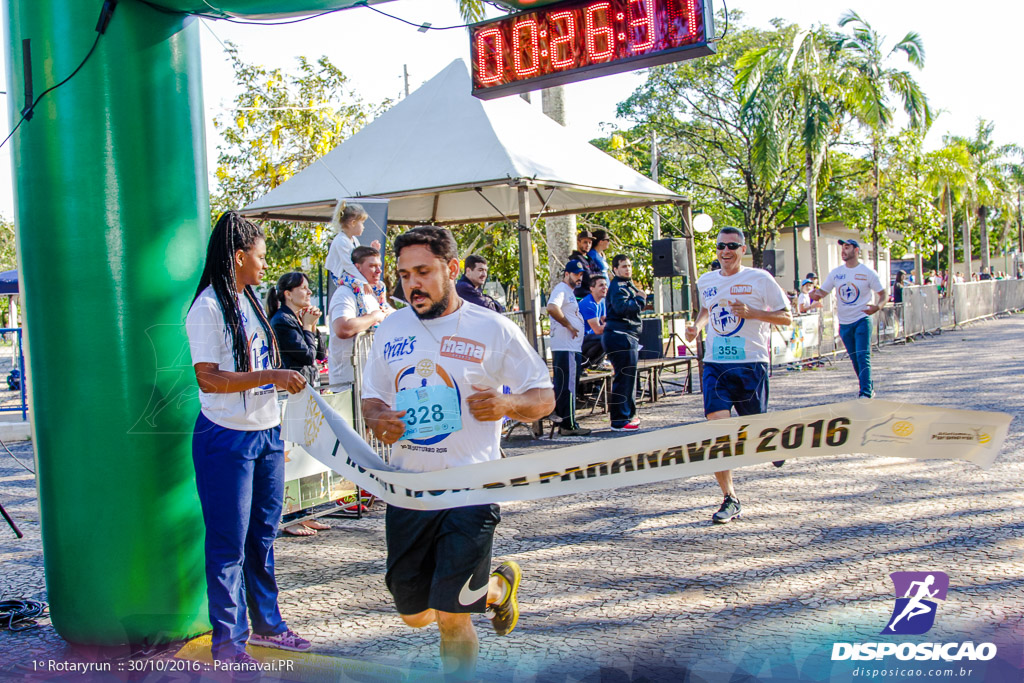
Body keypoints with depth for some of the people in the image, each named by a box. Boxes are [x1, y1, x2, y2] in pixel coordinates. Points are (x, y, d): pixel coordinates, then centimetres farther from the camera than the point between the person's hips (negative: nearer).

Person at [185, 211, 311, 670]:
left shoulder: (250, 301, 14)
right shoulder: (209, 308, -13)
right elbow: (208, 378, -20)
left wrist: (286, 381, 12)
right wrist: (272, 376, -23)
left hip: (266, 434, 8)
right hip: (227, 439, -8)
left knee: (263, 534, 14)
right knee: (229, 543, 0)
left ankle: (266, 624, 26)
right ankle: (228, 640, 12)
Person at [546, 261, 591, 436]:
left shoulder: (570, 292, 23)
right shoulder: (561, 289, -9)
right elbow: (552, 308, -28)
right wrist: (569, 325, -19)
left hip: (574, 348, 10)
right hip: (565, 348, -10)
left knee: (570, 387, 13)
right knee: (567, 387, -8)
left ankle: (565, 422, 20)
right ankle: (568, 425, -6)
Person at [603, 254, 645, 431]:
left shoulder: (628, 285, 23)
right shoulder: (618, 286, -10)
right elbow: (622, 307, -25)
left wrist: (640, 298, 6)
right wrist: (640, 299, -13)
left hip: (628, 336, 11)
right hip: (619, 335, -11)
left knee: (628, 377, 18)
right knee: (624, 378, -11)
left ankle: (628, 414, 28)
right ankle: (620, 420, -9)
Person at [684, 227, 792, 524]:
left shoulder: (760, 279, -3)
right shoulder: (706, 282, 10)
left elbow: (786, 317, -1)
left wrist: (750, 312, -15)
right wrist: (696, 326, 11)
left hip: (751, 364, -3)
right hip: (715, 365, 3)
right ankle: (730, 499, -3)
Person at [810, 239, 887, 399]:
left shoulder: (868, 272, -3)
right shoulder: (836, 273, 7)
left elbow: (883, 294, -1)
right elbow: (822, 292, 6)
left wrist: (877, 306, -22)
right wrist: (815, 294, -19)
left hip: (862, 321, -4)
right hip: (844, 323, 4)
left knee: (863, 357, -14)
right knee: (855, 360, 11)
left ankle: (865, 393, -16)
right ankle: (869, 388, 27)